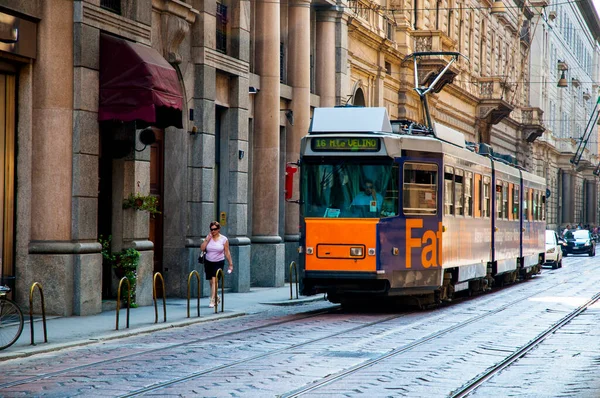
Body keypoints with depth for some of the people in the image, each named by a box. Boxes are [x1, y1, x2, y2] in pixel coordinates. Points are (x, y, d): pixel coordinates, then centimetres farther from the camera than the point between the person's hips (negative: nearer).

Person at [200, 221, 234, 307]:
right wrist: (208, 239, -13)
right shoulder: (208, 237, 4)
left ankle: (212, 301, -18)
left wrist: (230, 264, -2)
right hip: (208, 262, 4)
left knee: (214, 281, -16)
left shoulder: (223, 239, -3)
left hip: (219, 262, -4)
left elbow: (227, 252, 0)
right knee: (211, 282, 11)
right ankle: (217, 298, 32)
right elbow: (202, 248, -5)